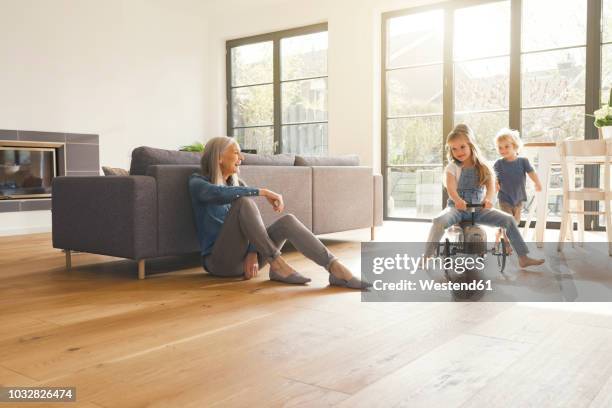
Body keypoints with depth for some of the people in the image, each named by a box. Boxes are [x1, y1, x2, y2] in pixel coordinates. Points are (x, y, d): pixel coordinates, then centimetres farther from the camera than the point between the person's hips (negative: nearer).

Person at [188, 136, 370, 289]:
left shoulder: (237, 184, 17)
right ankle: (277, 265, -29)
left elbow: (254, 219, 5)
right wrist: (263, 192, -25)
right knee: (243, 201, -28)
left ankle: (336, 269, -33)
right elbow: (219, 194, -25)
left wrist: (253, 253, -13)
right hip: (220, 260, -5)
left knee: (287, 221, -21)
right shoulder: (197, 182, 0)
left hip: (243, 257, 5)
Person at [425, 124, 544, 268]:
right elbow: (450, 188, -20)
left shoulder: (483, 167, 6)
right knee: (438, 221, -34)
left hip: (479, 208, 3)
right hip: (457, 207, -3)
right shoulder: (452, 168, -3)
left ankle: (523, 257, -4)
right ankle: (427, 256, -25)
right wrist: (457, 200, -43)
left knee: (508, 220, -12)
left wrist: (488, 199, -33)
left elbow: (491, 185, -9)